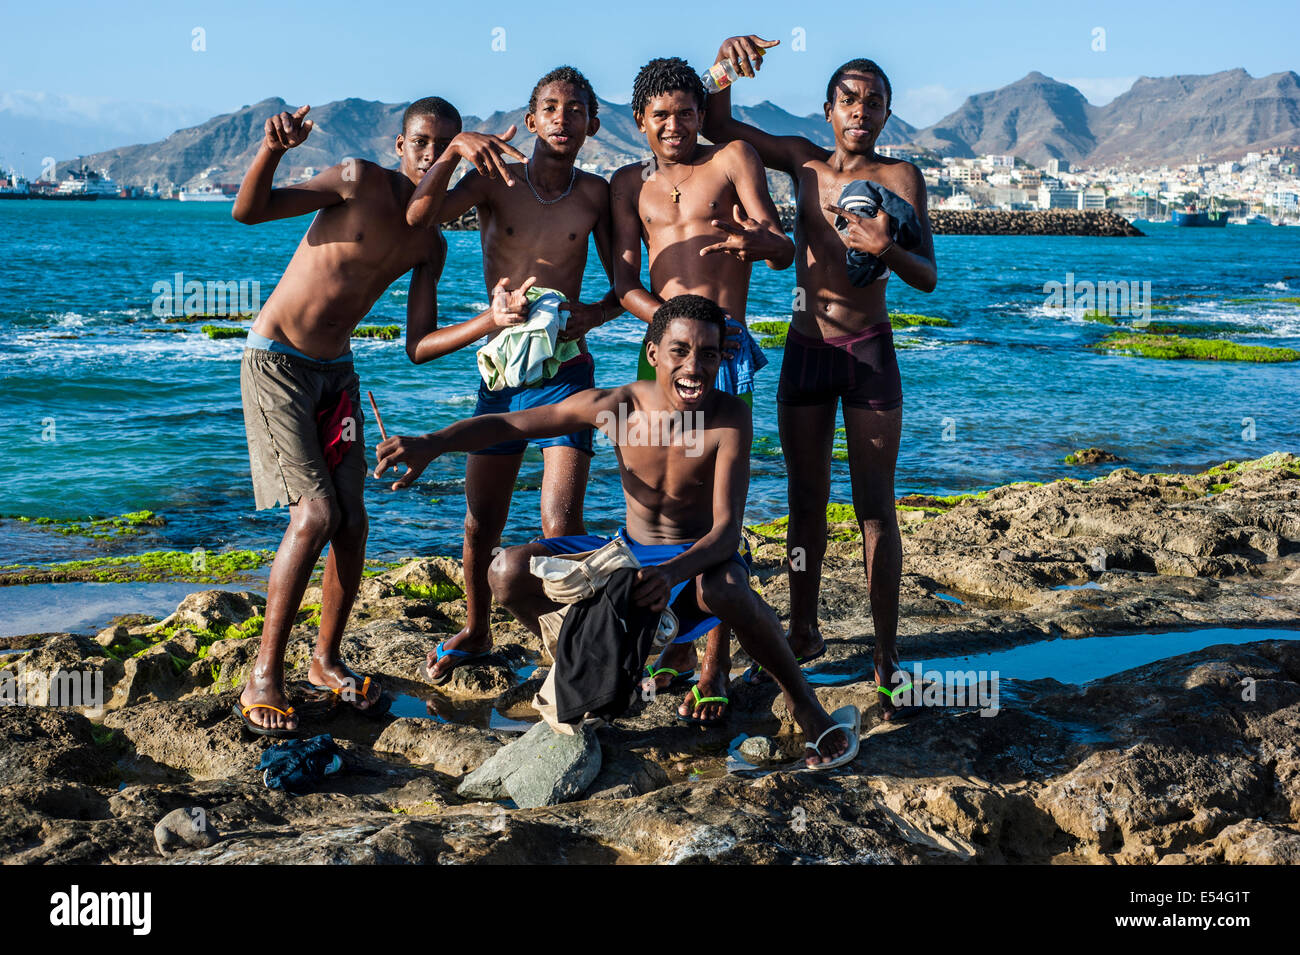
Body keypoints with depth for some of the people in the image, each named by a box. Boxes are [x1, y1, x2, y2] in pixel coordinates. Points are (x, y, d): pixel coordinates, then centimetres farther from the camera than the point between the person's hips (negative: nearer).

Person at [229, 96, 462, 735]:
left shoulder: (430, 244, 6)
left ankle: (326, 661, 23)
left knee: (352, 523, 3)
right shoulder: (361, 182, -13)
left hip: (336, 371, 7)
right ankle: (263, 678, -8)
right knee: (315, 513, -17)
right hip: (277, 363, -6)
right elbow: (249, 210, -20)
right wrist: (272, 150, -39)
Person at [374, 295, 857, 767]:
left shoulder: (729, 416, -22)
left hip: (698, 556, -3)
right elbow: (506, 424, -8)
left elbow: (727, 531, -28)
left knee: (721, 590, -41)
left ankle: (803, 701, -15)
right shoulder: (617, 405, -15)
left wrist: (672, 572, -47)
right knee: (508, 572, -17)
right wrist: (432, 443, -25)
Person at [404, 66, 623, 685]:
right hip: (500, 374, 1)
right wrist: (455, 148, -32)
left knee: (561, 527, -12)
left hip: (566, 374, -1)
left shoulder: (595, 194, 0)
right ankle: (475, 633, 32)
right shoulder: (494, 179, -2)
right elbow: (418, 216, -19)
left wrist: (594, 313, -15)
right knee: (481, 526, 9)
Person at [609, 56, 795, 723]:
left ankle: (716, 662, -6)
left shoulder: (732, 159, 6)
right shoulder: (629, 184, 16)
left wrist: (754, 240, -26)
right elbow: (624, 282, 6)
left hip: (724, 346, -4)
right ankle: (678, 642, 17)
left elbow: (784, 252, -2)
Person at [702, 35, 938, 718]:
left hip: (870, 354, -3)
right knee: (806, 501, 11)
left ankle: (886, 655, 2)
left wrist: (886, 249, -25)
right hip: (805, 351, 3)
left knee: (874, 508, -2)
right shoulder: (804, 161, 5)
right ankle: (803, 633, 25)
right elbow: (717, 126, 8)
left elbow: (928, 277, -5)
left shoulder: (899, 177, -2)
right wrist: (725, 60, -9)